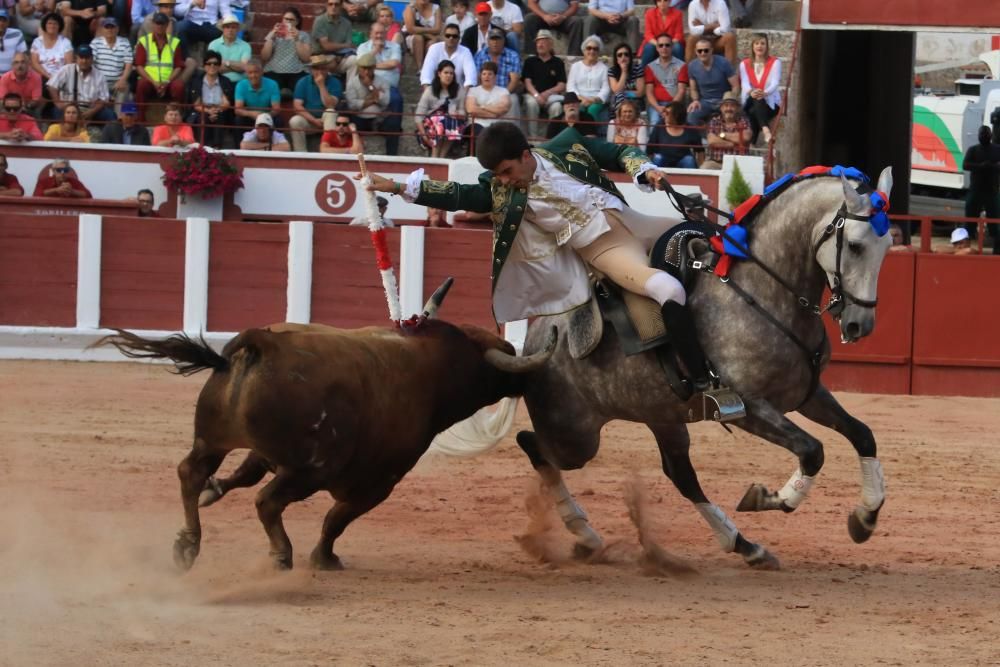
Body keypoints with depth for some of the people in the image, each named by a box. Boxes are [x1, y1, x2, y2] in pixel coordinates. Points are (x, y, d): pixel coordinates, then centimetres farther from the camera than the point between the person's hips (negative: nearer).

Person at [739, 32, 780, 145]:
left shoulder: (775, 62, 3)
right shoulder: (744, 64, 10)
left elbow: (775, 83, -12)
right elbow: (744, 84, -5)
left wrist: (764, 93, -36)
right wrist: (751, 92, -32)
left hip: (770, 103, -2)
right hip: (751, 103, 2)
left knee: (755, 110, -36)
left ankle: (752, 142, -47)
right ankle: (766, 130, -55)